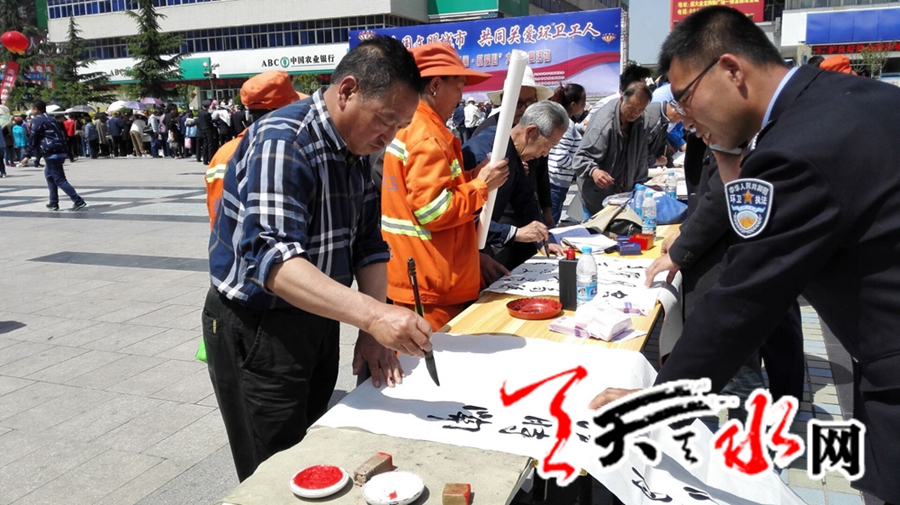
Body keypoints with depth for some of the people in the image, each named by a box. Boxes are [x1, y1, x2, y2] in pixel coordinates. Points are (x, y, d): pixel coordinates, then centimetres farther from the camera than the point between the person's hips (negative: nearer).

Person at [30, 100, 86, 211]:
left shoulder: (36, 120, -4)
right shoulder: (51, 119, 20)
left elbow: (33, 139, -6)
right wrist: (66, 150, 17)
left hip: (51, 153, -9)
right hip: (62, 151, 9)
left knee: (59, 179, -7)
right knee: (49, 174, 22)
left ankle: (78, 201, -16)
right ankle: (53, 203, 22)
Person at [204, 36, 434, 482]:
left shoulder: (356, 151, 3)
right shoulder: (283, 141, -23)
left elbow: (368, 243, 6)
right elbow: (271, 258, -35)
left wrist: (374, 329, -7)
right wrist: (372, 314, -46)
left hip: (319, 323, 8)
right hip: (257, 330, -8)